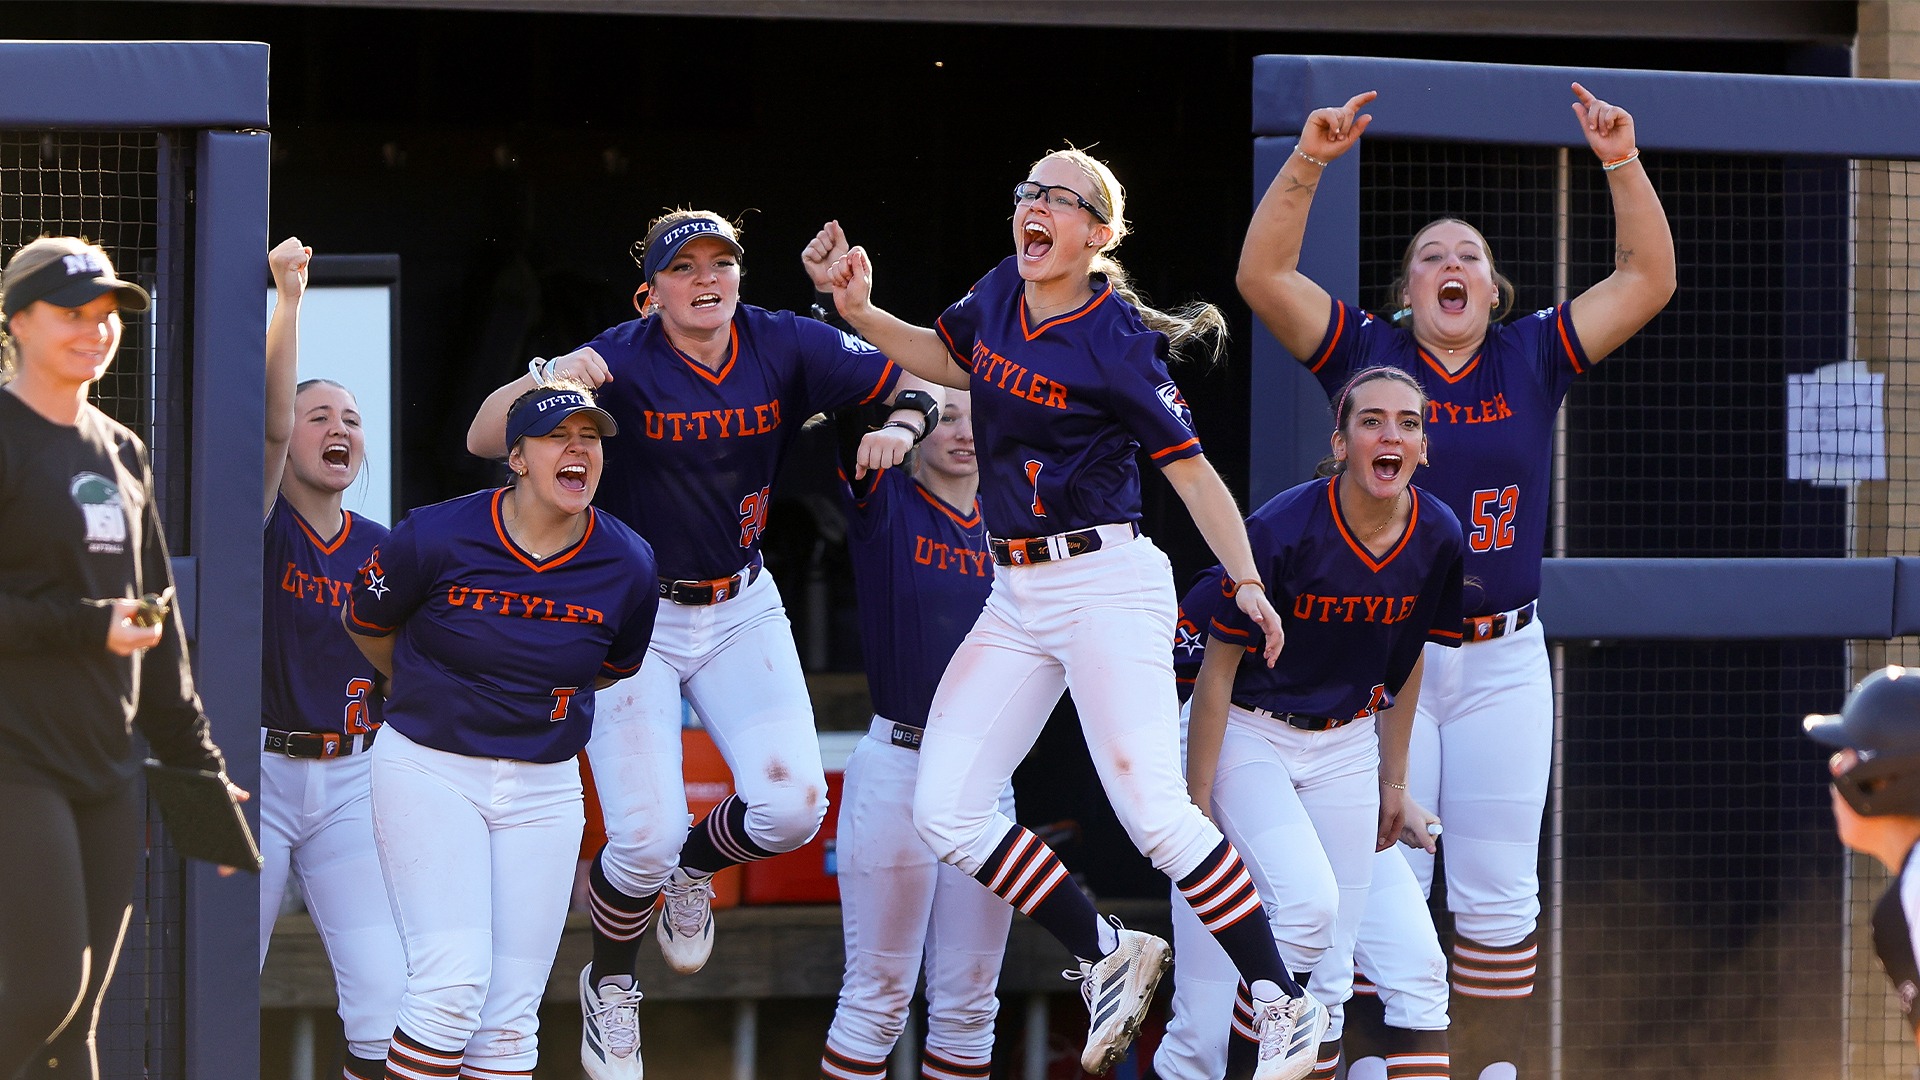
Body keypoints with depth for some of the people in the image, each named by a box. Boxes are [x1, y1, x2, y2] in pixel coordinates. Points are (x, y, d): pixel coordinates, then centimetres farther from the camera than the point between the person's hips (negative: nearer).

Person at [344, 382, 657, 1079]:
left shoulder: (627, 564, -6)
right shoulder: (438, 537, -13)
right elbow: (364, 623, 7)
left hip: (544, 789, 3)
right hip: (429, 770, -3)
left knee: (511, 1016, 1)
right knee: (455, 983, -19)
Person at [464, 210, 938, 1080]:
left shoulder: (783, 348, -7)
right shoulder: (623, 361, -18)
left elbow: (925, 385, 1)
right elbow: (483, 440, -25)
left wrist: (898, 428, -21)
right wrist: (547, 379, -44)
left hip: (740, 612, 4)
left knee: (793, 807, -13)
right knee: (646, 836, -14)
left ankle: (693, 867, 23)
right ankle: (608, 984, 18)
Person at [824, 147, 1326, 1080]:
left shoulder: (1116, 344, -13)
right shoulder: (1001, 295, 6)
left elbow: (1192, 472, -10)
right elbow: (952, 360, 27)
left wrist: (1247, 583, -21)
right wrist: (861, 316, 11)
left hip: (1105, 583, -7)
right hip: (1015, 597, 7)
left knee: (1152, 811, -18)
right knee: (945, 813, -1)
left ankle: (1283, 1004, -8)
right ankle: (1108, 957, 15)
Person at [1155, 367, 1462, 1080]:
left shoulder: (1438, 537, -8)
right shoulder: (1283, 531, -22)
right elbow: (1219, 666, -15)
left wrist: (1393, 785, 12)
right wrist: (1198, 805, -14)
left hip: (1345, 745, 5)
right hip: (1246, 734, -5)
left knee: (1328, 977, 1)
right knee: (1308, 899, -25)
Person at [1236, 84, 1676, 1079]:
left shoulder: (1532, 360, 6)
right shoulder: (1369, 355, 1)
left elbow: (1647, 283, 0)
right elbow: (1264, 277, -9)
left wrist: (1623, 166, -12)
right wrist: (1308, 164, -19)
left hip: (1501, 661, 2)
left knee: (1498, 892, 3)